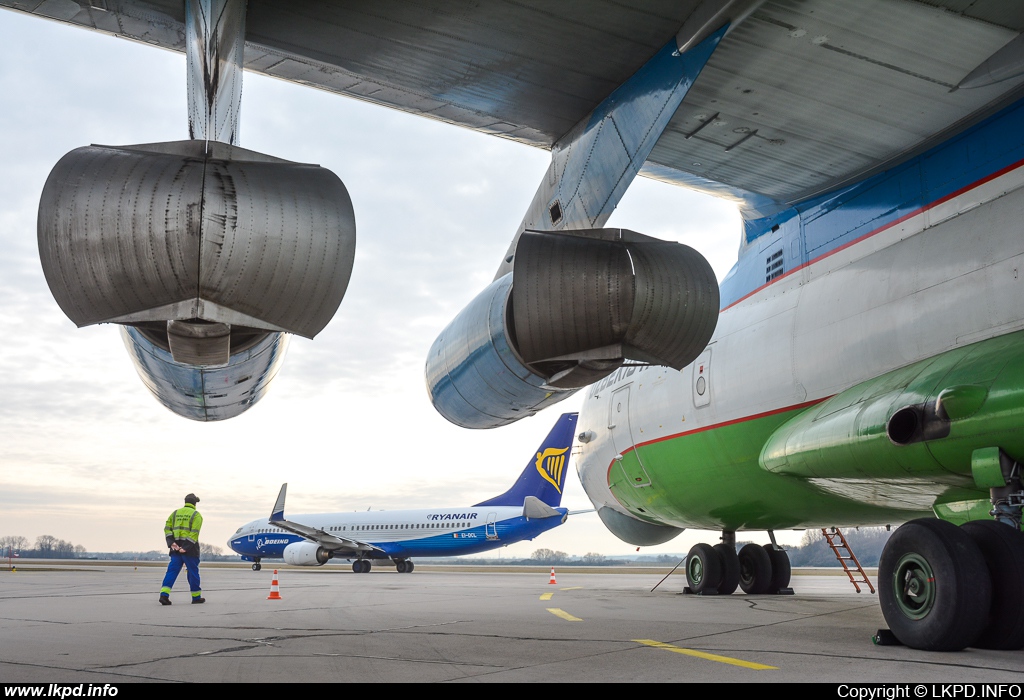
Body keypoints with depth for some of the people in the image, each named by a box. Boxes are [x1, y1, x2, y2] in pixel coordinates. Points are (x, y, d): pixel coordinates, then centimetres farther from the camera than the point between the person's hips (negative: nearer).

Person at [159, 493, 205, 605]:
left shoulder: (175, 513, 14)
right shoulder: (196, 515, -2)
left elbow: (167, 528, 3)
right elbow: (194, 533, -15)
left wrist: (171, 543, -5)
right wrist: (186, 547, -17)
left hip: (176, 547, 4)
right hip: (189, 547, -4)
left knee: (172, 570, 3)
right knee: (193, 572, 6)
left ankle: (164, 594, -12)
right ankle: (196, 597, 14)